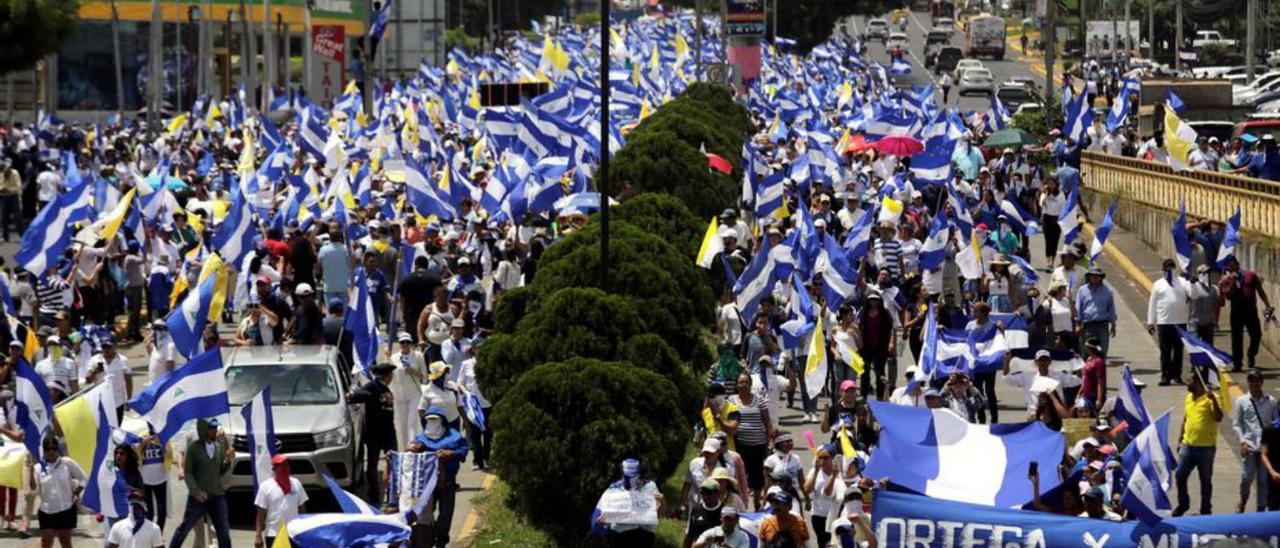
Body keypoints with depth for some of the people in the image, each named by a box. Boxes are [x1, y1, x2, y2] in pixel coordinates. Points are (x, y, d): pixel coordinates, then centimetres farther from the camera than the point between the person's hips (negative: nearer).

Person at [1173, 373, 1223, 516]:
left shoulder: (1210, 398, -9)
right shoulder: (1189, 398, 12)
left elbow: (1218, 418, -21)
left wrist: (1213, 400, -33)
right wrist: (1180, 439, 19)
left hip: (1206, 447, -6)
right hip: (1187, 445, 6)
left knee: (1205, 480, 5)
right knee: (1180, 475, 6)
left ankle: (1206, 509, 16)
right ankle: (1183, 504, 24)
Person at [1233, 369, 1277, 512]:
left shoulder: (1270, 401, 6)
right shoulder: (1242, 401, 4)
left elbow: (1275, 423, 9)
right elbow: (1236, 424, 3)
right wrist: (1242, 441, -8)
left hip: (1266, 446, 1)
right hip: (1249, 446, -1)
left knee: (1263, 479, 2)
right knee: (1247, 477, -4)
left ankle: (1261, 508, 11)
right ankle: (1243, 499, 25)